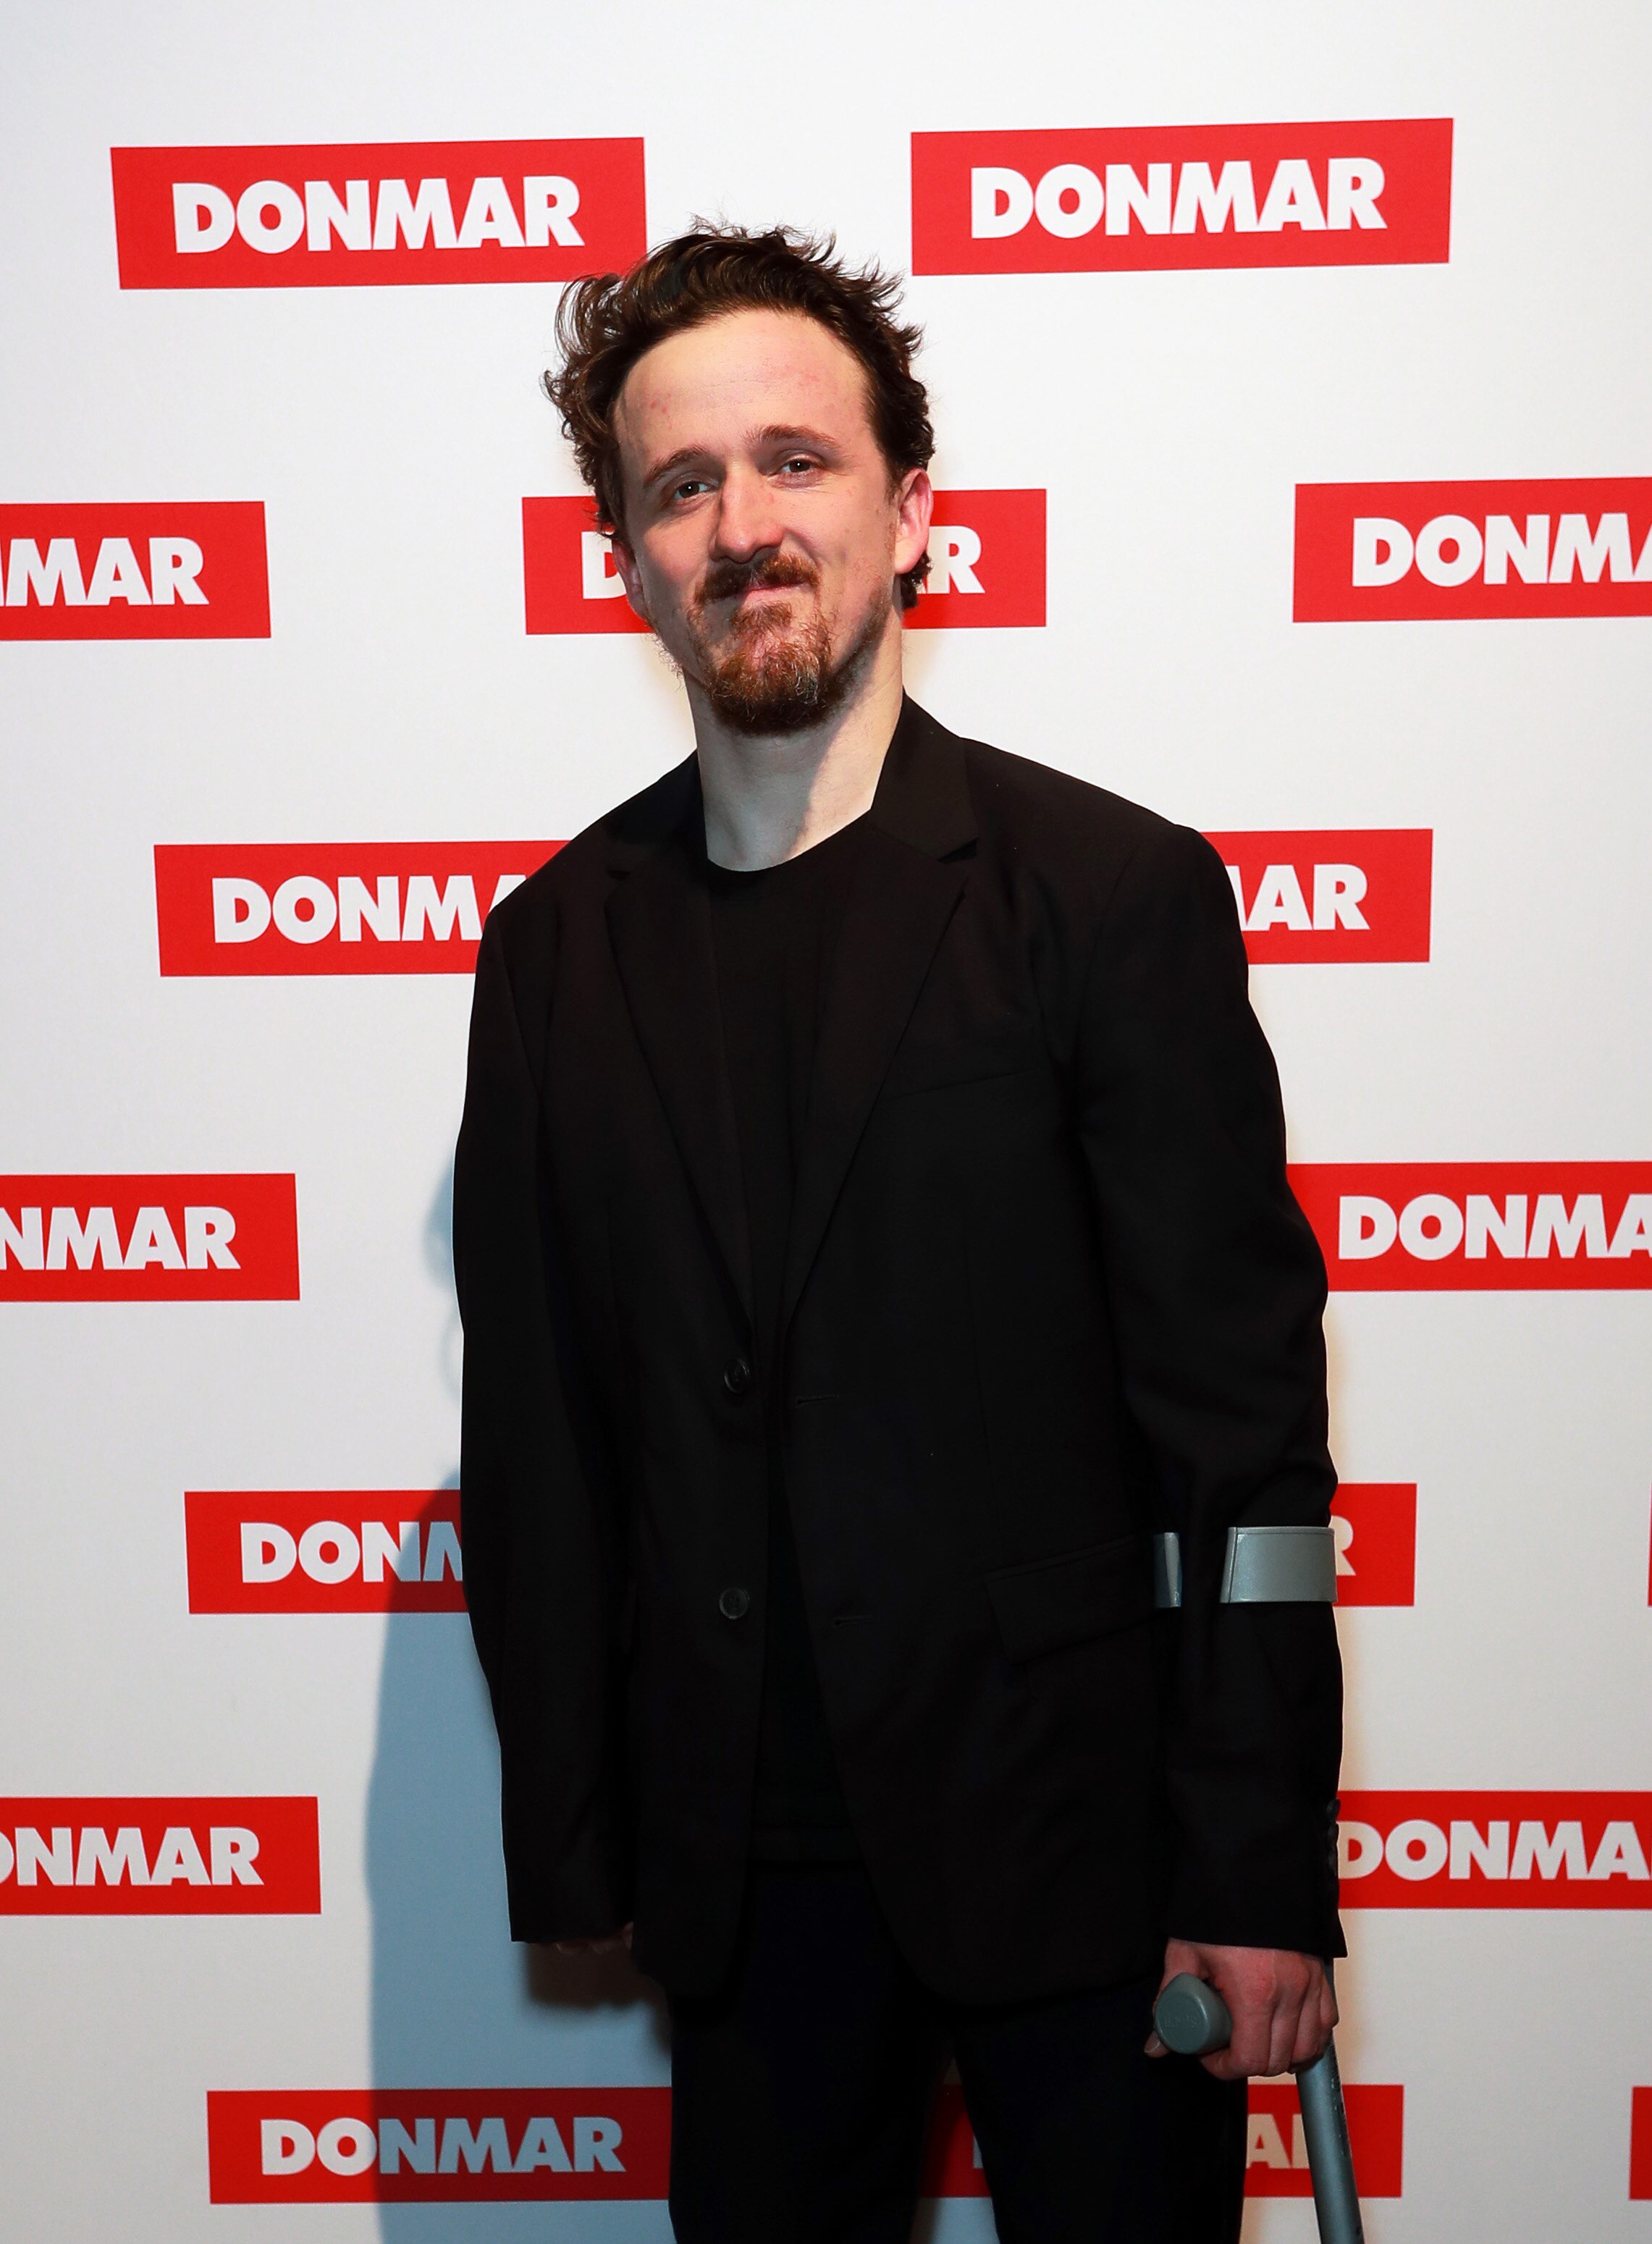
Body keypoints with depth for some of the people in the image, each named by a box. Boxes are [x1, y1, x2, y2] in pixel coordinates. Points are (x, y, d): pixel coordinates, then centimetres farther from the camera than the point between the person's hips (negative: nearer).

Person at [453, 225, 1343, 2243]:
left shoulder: (1114, 891, -9)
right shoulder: (556, 946, 1)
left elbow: (1243, 1417, -10)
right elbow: (533, 1439, 3)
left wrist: (1262, 1872, -9)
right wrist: (572, 1852, 5)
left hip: (1072, 1842, -2)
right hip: (739, 1855, 3)